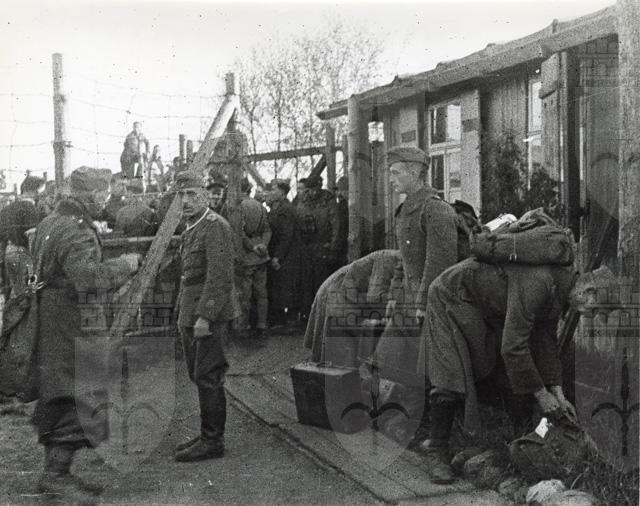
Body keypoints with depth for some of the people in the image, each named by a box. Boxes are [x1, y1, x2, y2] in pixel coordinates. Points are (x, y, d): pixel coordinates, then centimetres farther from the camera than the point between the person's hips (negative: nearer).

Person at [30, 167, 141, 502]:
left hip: (52, 324, 11)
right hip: (74, 326, -10)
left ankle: (56, 472, 24)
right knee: (78, 399, -3)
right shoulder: (76, 232, -19)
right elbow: (89, 279, -31)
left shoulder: (50, 222, 14)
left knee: (59, 401, 16)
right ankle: (56, 474, 1)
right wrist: (124, 265, -17)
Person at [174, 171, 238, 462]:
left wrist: (204, 317, -23)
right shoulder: (191, 228, 17)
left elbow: (220, 277, -20)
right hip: (192, 315, 10)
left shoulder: (215, 226, -13)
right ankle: (207, 436, 23)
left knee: (207, 378, -6)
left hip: (211, 315, -9)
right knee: (198, 377, 14)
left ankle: (212, 442, 2)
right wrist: (183, 314, 16)